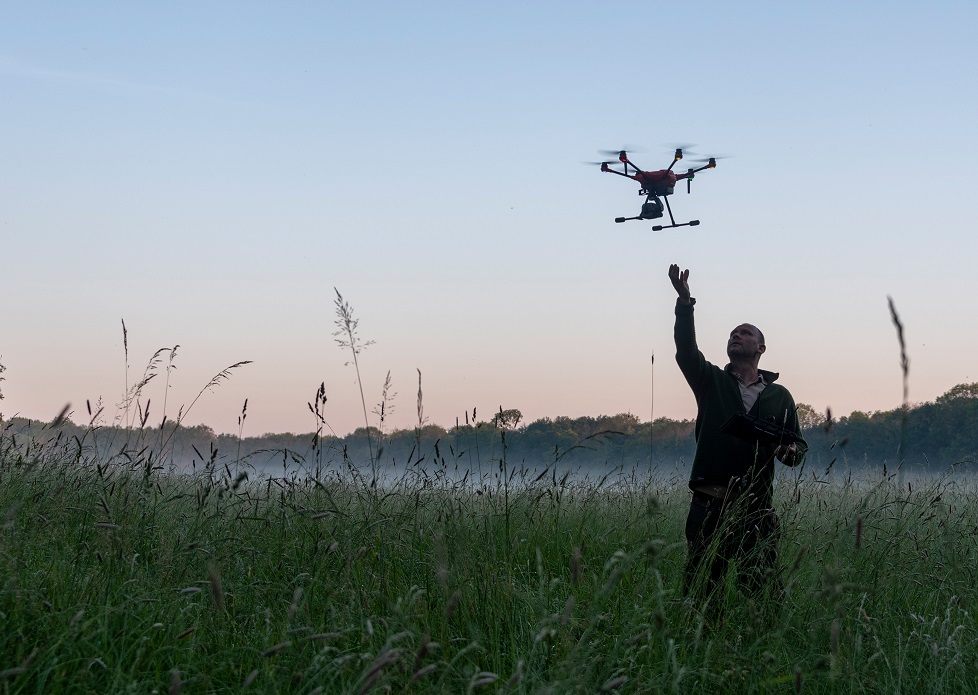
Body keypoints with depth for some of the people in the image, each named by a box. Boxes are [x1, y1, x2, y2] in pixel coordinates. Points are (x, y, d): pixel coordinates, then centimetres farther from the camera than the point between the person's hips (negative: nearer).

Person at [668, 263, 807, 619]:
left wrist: (790, 451, -8)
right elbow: (686, 350, -6)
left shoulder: (779, 396, 14)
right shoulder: (711, 382, 12)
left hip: (756, 507, 0)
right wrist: (684, 303, -19)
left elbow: (798, 446, 17)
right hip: (709, 505, 0)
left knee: (763, 589, -6)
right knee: (700, 589, 0)